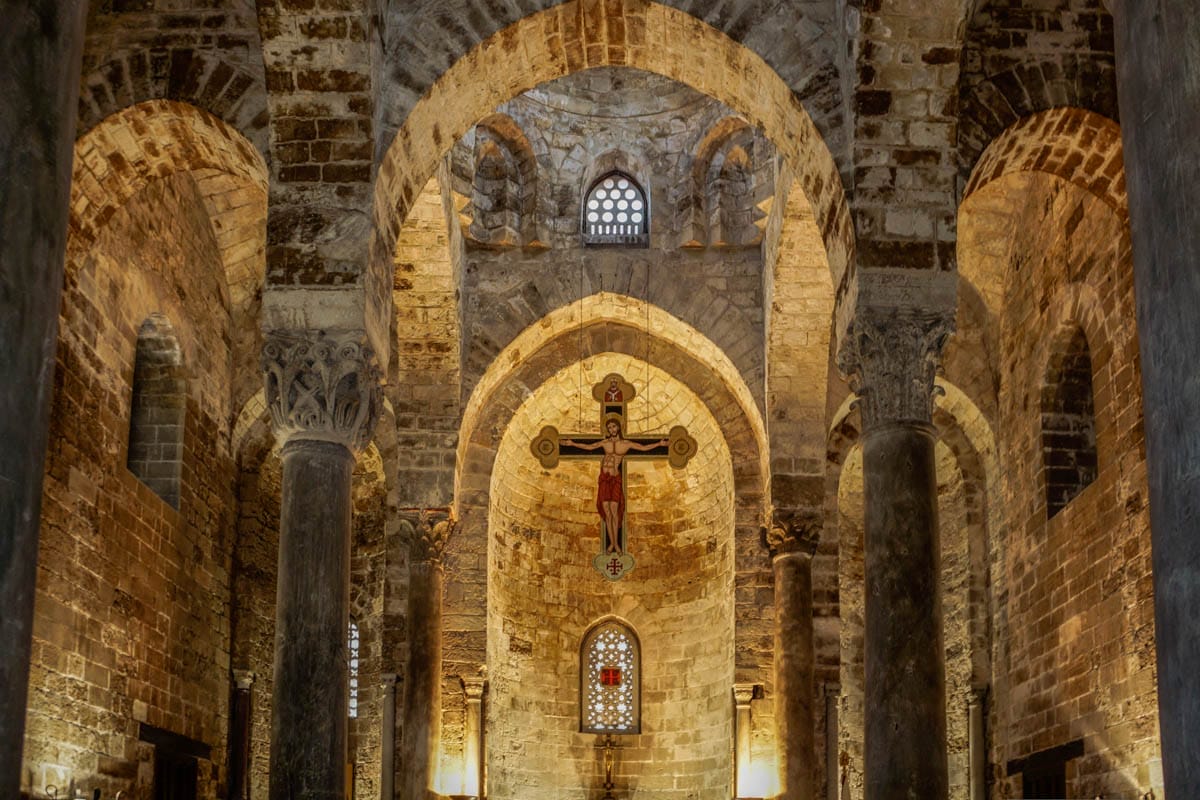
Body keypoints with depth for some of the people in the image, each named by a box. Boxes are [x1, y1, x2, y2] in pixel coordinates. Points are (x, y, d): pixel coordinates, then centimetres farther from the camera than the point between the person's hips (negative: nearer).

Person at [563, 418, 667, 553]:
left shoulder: (626, 444, 6)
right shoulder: (605, 443, 11)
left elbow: (644, 448, 5)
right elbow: (589, 447, 13)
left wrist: (659, 444, -2)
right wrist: (572, 444, 8)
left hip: (615, 479, -2)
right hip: (604, 479, 2)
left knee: (614, 511, -11)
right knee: (607, 513, 0)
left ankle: (616, 543, -3)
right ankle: (611, 543, 6)